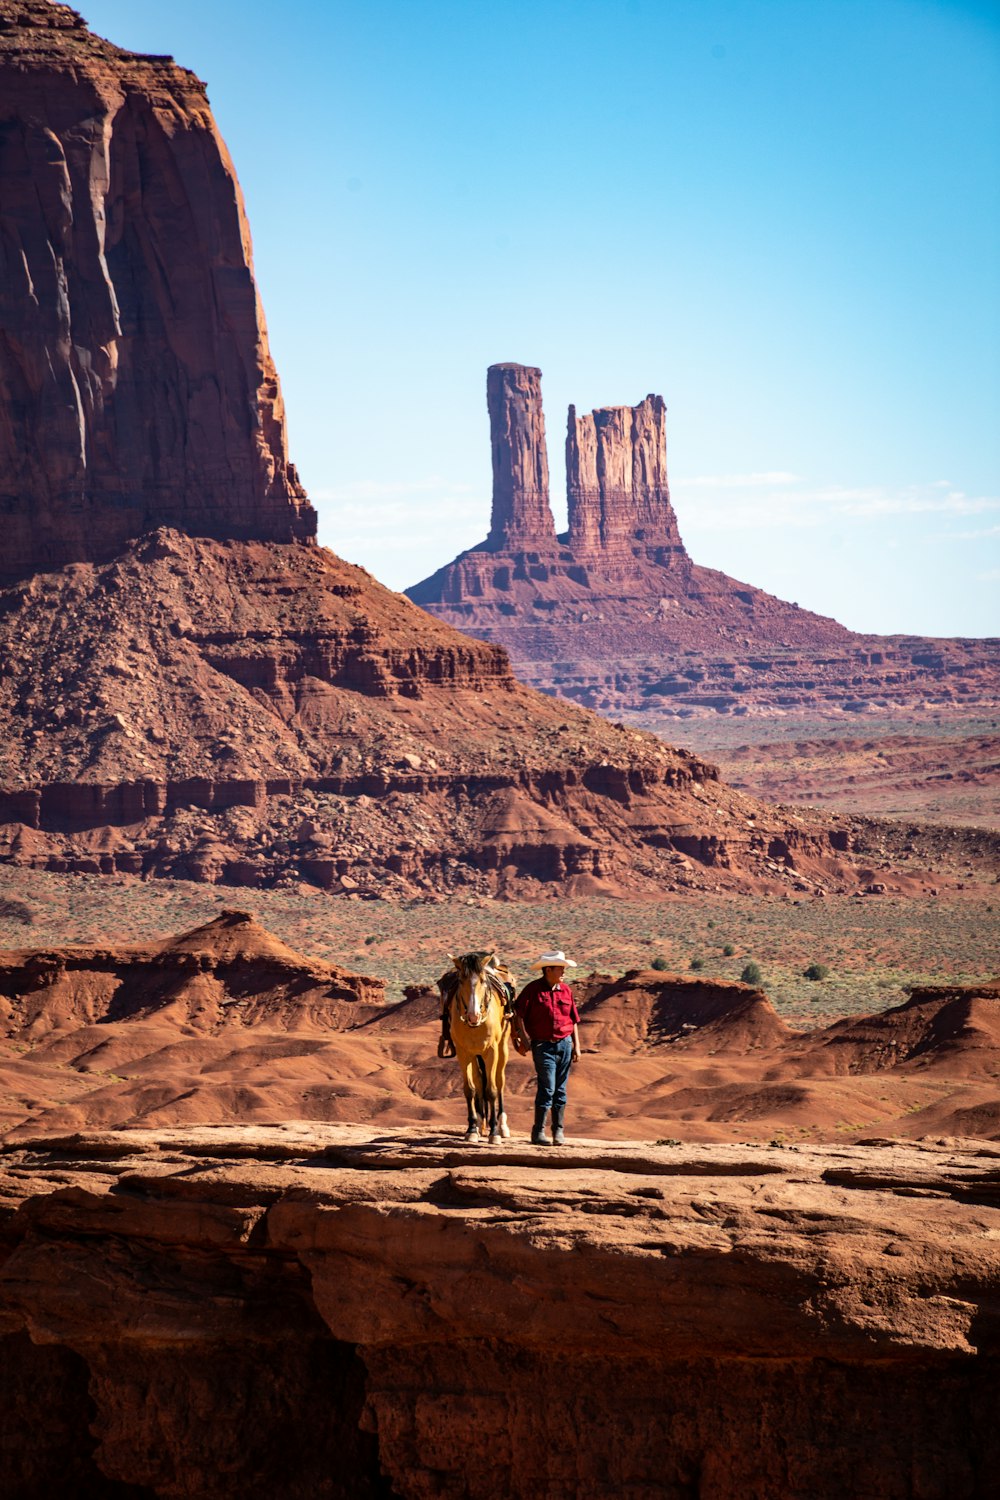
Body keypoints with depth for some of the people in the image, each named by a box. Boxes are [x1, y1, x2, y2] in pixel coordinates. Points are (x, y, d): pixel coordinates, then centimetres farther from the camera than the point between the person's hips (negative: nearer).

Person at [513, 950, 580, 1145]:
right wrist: (523, 1037, -12)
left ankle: (558, 1131, 16)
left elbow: (574, 1020, 13)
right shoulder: (533, 989, -7)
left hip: (564, 1043, 5)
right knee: (547, 1088, -9)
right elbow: (518, 1014, -7)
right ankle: (538, 1133, -3)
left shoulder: (566, 990, 8)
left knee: (560, 1089, 8)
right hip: (542, 1045, -5)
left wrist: (576, 1045, 9)